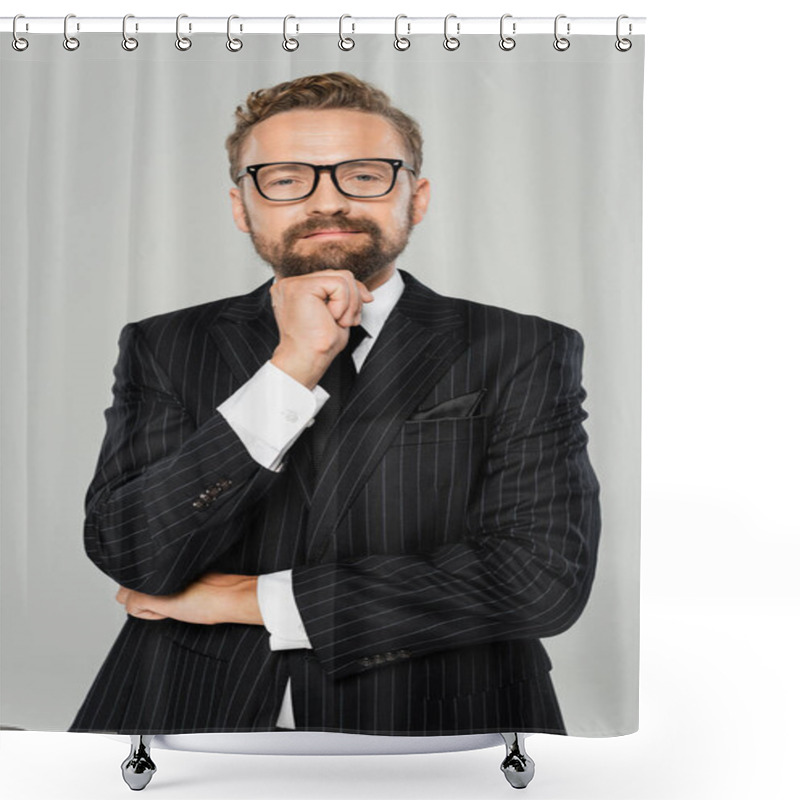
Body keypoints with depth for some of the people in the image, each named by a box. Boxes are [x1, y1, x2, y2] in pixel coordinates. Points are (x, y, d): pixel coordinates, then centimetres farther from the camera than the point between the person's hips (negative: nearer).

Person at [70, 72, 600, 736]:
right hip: (193, 716, 1)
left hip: (426, 719, 0)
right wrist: (291, 368, -15)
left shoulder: (525, 354, -1)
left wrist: (255, 599, -8)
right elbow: (129, 559, -5)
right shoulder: (164, 349, 5)